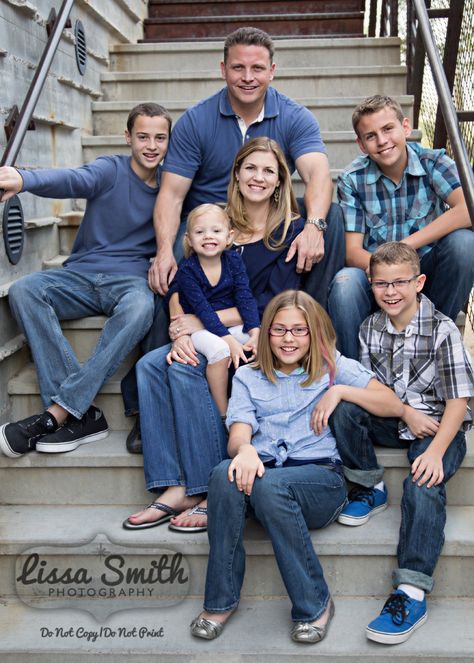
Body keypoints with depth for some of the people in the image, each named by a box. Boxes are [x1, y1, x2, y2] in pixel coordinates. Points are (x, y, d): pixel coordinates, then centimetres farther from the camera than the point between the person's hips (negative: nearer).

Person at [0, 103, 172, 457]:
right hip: (82, 274, 1)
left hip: (130, 278, 0)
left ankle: (58, 412, -32)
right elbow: (72, 179, -23)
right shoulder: (110, 170, -1)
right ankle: (84, 413, -33)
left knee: (141, 308, -36)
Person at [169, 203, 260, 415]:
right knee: (219, 349, -34)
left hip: (232, 323, 4)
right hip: (199, 327, -4)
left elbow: (245, 298, -9)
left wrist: (255, 332, -24)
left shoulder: (234, 261, -3)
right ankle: (223, 412, -18)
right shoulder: (186, 270, -15)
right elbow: (202, 309, -22)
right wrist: (229, 340, -31)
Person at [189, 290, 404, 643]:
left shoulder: (334, 366, 15)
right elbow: (238, 432, 3)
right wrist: (244, 448, -22)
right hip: (263, 468, 2)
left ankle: (314, 605, -20)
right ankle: (221, 600, -21)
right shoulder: (248, 377, 20)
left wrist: (340, 391, -6)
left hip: (322, 475, -2)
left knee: (269, 485, -37)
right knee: (225, 474, -34)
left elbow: (393, 404, 7)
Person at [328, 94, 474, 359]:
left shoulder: (434, 162, -8)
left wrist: (404, 247, -30)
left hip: (427, 273, 1)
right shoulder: (352, 179, -5)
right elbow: (352, 251, -9)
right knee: (344, 284, -33)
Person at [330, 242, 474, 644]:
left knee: (423, 487, -31)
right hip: (392, 421, 5)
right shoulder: (370, 329, 2)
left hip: (438, 427, -4)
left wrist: (436, 452, -27)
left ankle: (412, 594, -32)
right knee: (343, 406, -23)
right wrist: (406, 411, -14)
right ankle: (371, 489, -4)